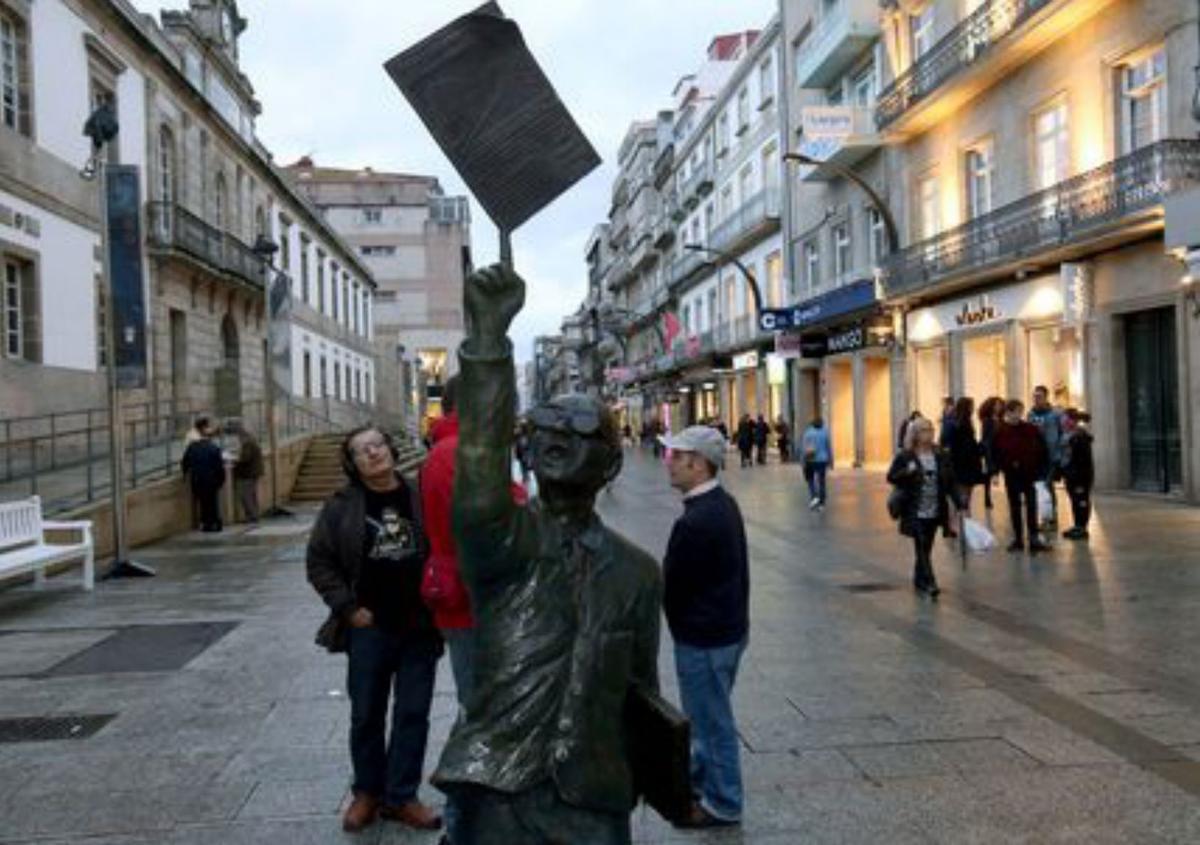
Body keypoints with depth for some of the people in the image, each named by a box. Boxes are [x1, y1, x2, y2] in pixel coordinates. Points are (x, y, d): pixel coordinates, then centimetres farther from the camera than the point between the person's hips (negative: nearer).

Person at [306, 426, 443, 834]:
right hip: (370, 628, -1)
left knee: (412, 713, 8)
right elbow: (319, 561, 1)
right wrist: (347, 608, -7)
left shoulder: (421, 498, -1)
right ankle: (367, 792, 29)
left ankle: (401, 796, 22)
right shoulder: (342, 506, -3)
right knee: (366, 714, 11)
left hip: (421, 627, 1)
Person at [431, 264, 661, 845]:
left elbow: (642, 687, 12)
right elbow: (478, 488, -29)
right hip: (495, 796, -2)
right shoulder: (502, 540, -7)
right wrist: (488, 338, -39)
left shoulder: (636, 571, 4)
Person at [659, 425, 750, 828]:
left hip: (703, 638, -9)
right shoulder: (724, 503, 1)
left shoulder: (694, 522, -29)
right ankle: (699, 777, 43)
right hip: (728, 625, 9)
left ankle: (722, 804, 26)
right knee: (707, 715, 25)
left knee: (712, 720, 9)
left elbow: (669, 585, -19)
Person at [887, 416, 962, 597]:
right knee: (922, 547, -9)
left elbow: (951, 482, 6)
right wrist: (907, 473, -22)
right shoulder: (905, 456, -4)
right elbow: (891, 477, -3)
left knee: (926, 547, 12)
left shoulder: (942, 456, 6)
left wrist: (958, 501, -5)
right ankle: (929, 582, -11)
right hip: (915, 512, -4)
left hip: (935, 511, 4)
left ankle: (919, 580, 27)